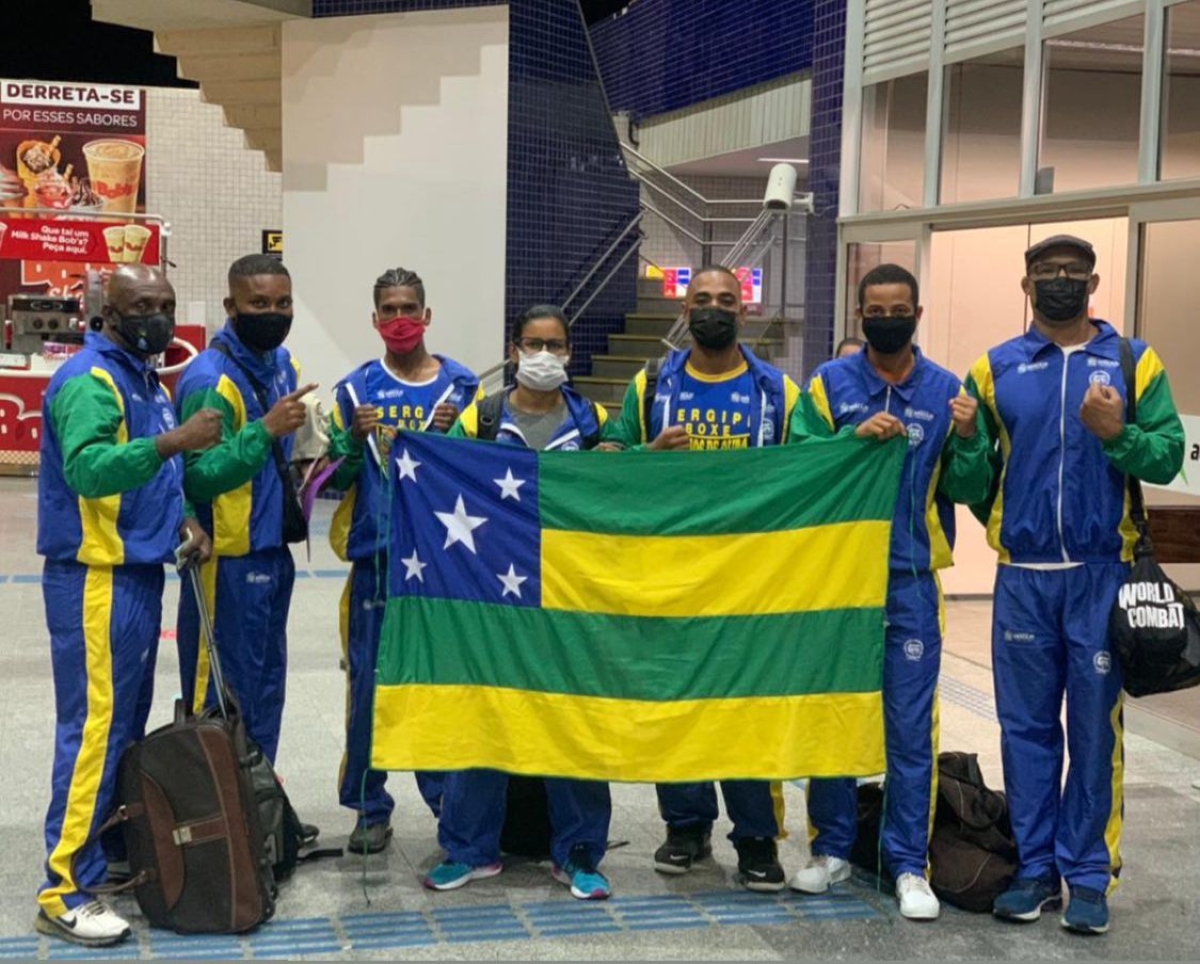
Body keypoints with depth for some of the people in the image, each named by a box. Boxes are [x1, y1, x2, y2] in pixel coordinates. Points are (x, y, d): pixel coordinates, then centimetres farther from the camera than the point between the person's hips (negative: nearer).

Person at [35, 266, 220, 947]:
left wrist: (182, 518, 5)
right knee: (96, 728, -8)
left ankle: (114, 851, 26)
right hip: (97, 579, -9)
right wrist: (170, 443, -41)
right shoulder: (89, 381, -14)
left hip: (139, 572, 10)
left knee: (130, 725, 15)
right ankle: (66, 891, -3)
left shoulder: (148, 381, 15)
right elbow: (87, 468, -31)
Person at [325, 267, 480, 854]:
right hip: (376, 557, 0)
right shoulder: (356, 389, 7)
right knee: (370, 684, 2)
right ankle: (370, 808, 13)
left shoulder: (461, 386, 7)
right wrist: (355, 441, -12)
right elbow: (335, 481, 7)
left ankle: (449, 799, 16)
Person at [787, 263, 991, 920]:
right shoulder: (828, 385, 1)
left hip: (911, 582, 0)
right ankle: (832, 848, 22)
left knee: (911, 725, 1)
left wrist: (968, 440, -18)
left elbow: (968, 491, -1)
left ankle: (909, 864, 11)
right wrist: (855, 440, -21)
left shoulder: (947, 391, 2)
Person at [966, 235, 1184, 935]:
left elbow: (1168, 456, -4)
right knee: (1027, 727, 7)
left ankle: (1089, 876, 12)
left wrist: (1118, 434, -20)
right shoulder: (995, 368, 7)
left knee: (1095, 729, 2)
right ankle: (1036, 869, 18)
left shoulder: (1134, 362, 5)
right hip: (1023, 578, 2)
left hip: (1102, 575, -1)